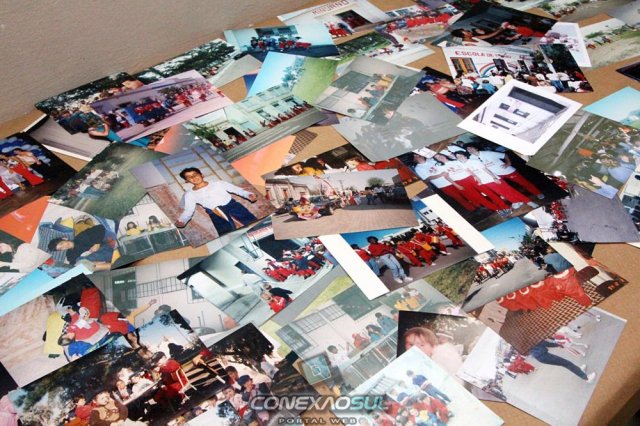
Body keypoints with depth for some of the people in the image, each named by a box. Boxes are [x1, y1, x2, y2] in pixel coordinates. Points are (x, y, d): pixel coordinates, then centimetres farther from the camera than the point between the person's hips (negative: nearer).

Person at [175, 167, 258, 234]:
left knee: (253, 223, -17)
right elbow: (188, 210, 8)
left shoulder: (217, 183, 17)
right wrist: (182, 221, -13)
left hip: (231, 204, 1)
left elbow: (235, 189, 14)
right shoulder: (189, 194, 17)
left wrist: (248, 195, -3)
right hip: (215, 211, -1)